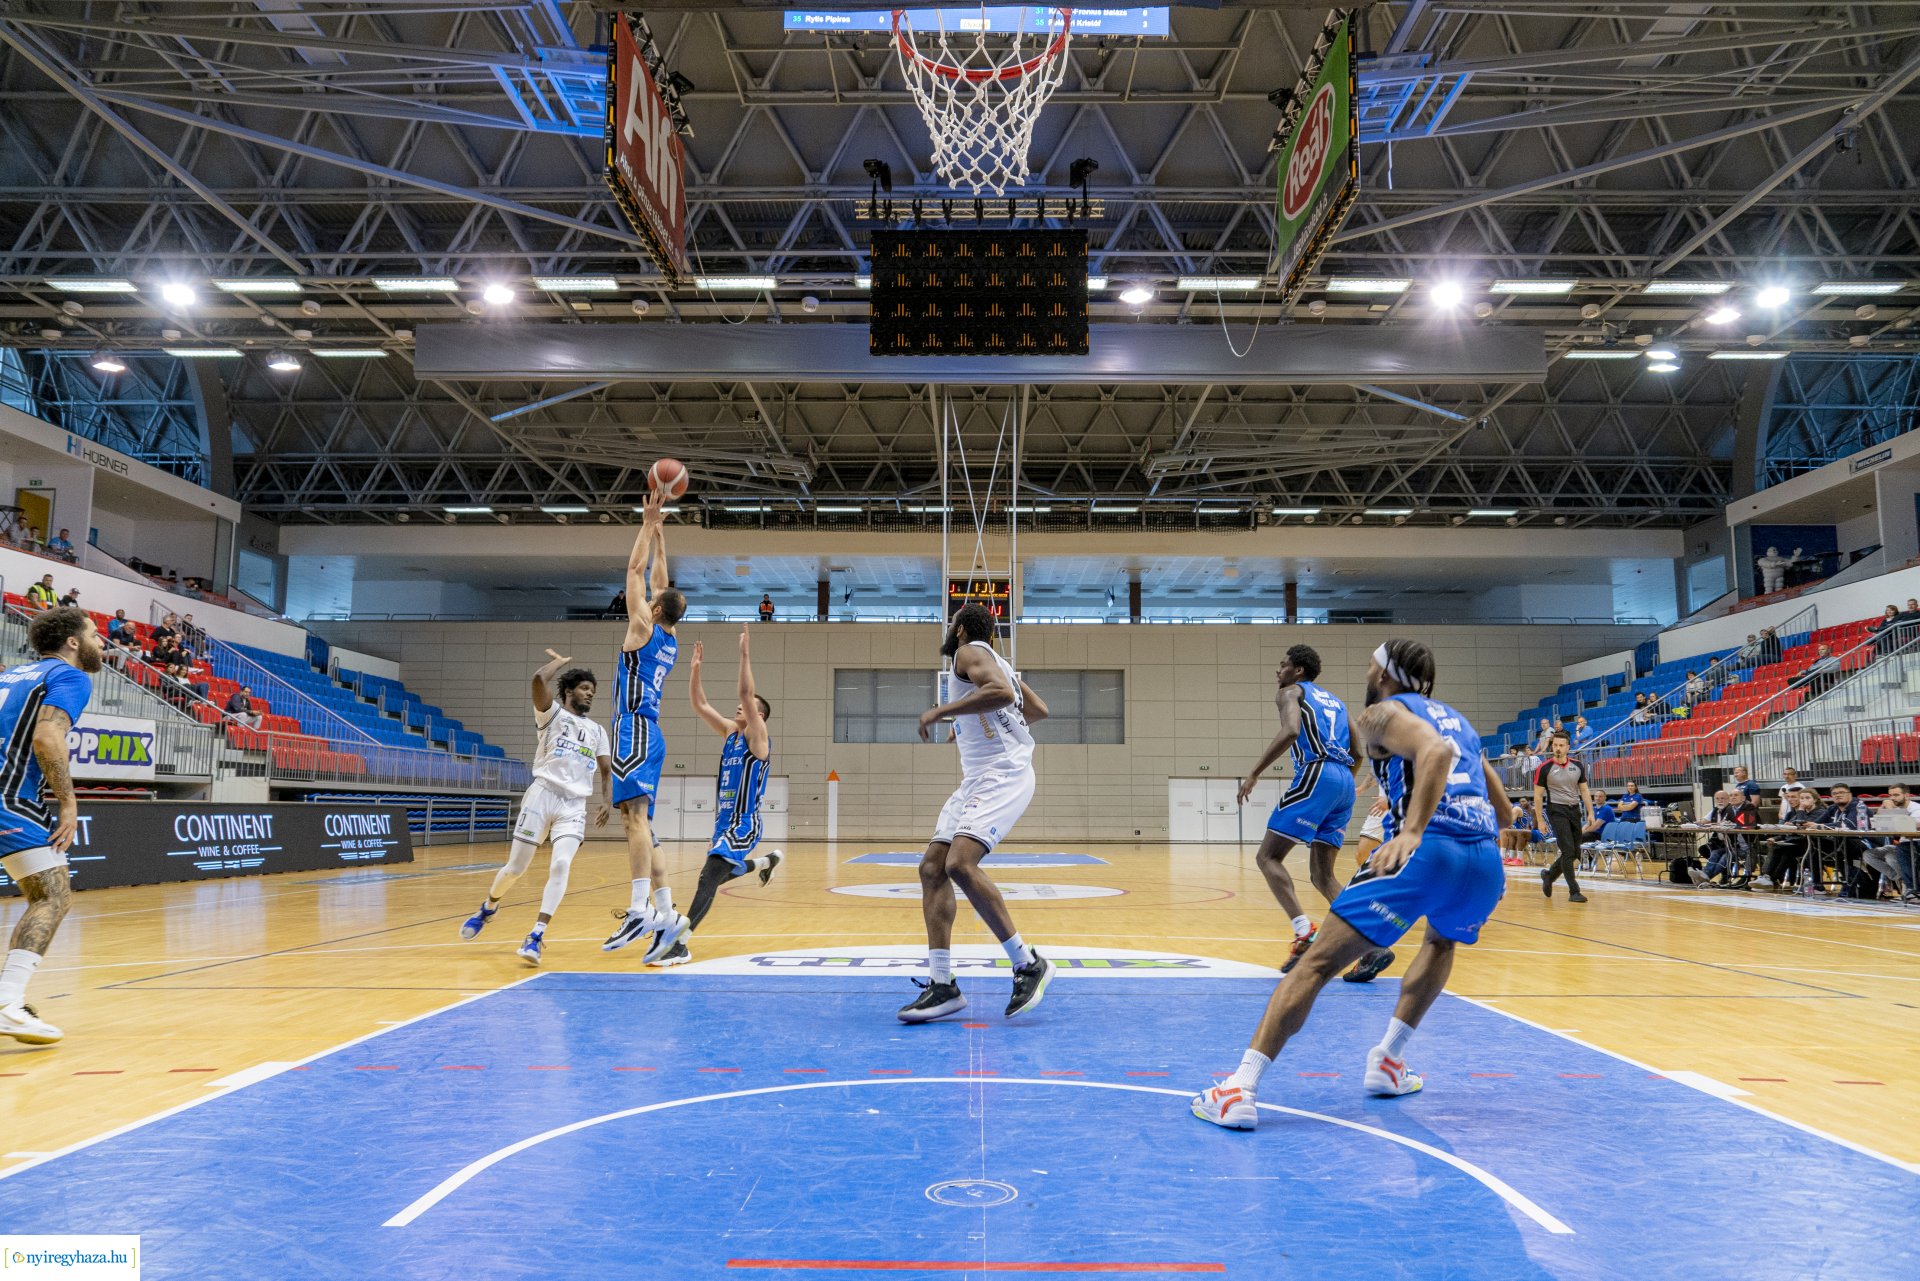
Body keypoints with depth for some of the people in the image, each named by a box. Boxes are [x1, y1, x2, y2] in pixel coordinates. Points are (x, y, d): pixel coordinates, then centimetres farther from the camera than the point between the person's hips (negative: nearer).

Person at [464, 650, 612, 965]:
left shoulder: (597, 731, 19)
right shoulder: (552, 713, 5)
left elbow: (607, 771, 16)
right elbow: (538, 679, -15)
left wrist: (609, 803, -2)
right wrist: (559, 660, 5)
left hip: (574, 805, 3)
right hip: (543, 795, -3)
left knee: (561, 865, -19)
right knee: (516, 866, 3)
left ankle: (535, 937, -19)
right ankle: (488, 906, 35)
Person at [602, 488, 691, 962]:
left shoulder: (644, 628, -3)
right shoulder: (671, 639, 17)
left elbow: (636, 570, 1)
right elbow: (659, 581, 28)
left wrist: (650, 524, 8)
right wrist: (659, 535, 31)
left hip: (635, 732, -9)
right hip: (648, 734, 9)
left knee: (636, 815, -21)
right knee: (641, 823, 8)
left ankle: (641, 909, -33)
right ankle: (666, 913, 4)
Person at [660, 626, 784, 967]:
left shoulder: (758, 737, -9)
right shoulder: (729, 731, 11)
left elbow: (747, 693, -22)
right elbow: (699, 704, 8)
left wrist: (744, 654, -24)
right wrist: (696, 668, 0)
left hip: (744, 824, -9)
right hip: (724, 822, 9)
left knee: (709, 878, -22)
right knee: (723, 873, 27)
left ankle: (680, 944, -26)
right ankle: (766, 861, 54)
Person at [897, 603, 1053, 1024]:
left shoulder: (970, 652, -3)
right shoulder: (993, 660, 24)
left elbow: (1002, 692, -25)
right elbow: (1039, 711, 30)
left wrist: (941, 711, -19)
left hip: (1002, 775, -10)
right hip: (979, 778, 10)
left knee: (960, 864, -25)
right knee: (932, 867, 0)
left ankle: (1029, 963, -15)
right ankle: (942, 985, -3)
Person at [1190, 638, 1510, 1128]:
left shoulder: (1384, 712, 12)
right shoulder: (1457, 719, 32)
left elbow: (1435, 750, -12)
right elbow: (1504, 814, 34)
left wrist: (1413, 831, -22)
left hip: (1427, 849, -6)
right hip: (1487, 862, 6)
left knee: (1318, 962, -3)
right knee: (1442, 941, 38)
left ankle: (1241, 1088, -11)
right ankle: (1387, 1060, 29)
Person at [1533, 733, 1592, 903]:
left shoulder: (1577, 766, 5)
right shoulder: (1544, 768, -7)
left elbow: (1584, 791, 12)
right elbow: (1538, 795, -4)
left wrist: (1590, 813, 3)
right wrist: (1540, 820, -7)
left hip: (1575, 810, 5)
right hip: (1557, 810, -5)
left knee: (1575, 853, 8)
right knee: (1568, 851, -12)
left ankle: (1548, 875, 30)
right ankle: (1574, 892, -7)